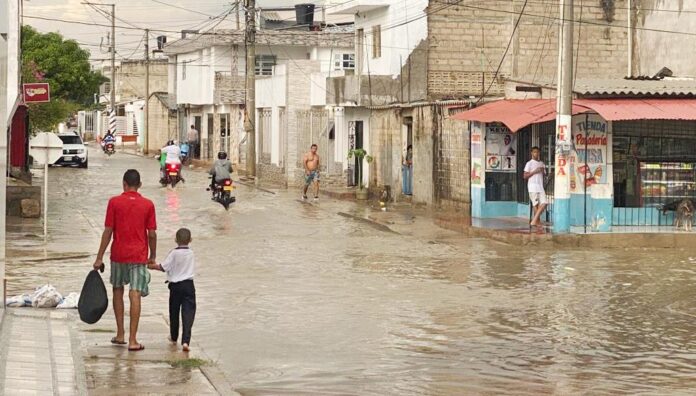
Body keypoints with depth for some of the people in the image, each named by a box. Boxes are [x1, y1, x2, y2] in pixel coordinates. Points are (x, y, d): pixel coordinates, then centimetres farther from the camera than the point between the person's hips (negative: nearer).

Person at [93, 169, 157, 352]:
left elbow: (108, 231, -4)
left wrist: (99, 257, 1)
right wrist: (153, 256, 13)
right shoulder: (148, 205, -1)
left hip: (118, 254, 1)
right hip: (139, 255, -1)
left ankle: (120, 334, 21)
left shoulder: (114, 202, -3)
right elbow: (152, 234, 0)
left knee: (118, 291, 18)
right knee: (135, 295, -4)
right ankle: (132, 340, -8)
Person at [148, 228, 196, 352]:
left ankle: (174, 337, 33)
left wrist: (152, 266, 7)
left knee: (174, 312, 17)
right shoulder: (191, 253, 4)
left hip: (175, 286, -1)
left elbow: (163, 267, -9)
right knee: (188, 312, -6)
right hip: (188, 285, 2)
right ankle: (185, 340, -20)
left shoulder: (174, 253, -9)